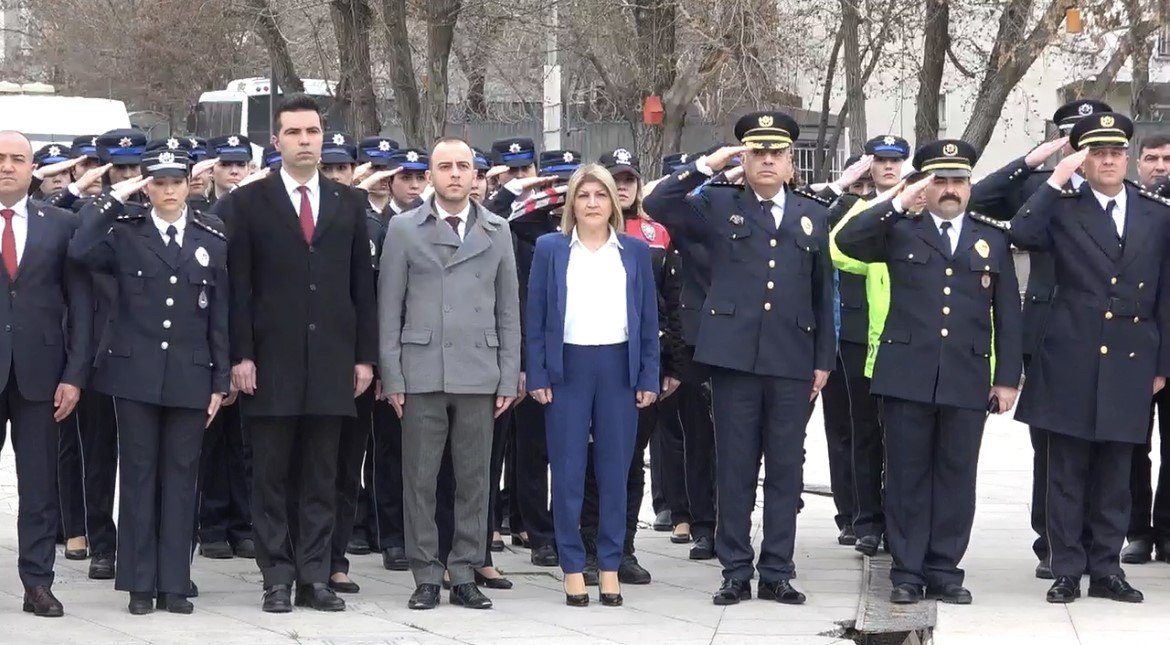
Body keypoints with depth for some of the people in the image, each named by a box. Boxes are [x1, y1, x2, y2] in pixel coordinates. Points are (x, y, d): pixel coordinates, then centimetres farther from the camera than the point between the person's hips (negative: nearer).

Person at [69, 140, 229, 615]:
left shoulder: (213, 240, 5)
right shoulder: (125, 233, 1)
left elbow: (221, 316, 5)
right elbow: (80, 252, -20)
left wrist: (221, 381, 1)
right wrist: (112, 200, -15)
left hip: (190, 376, 1)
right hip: (135, 374, -1)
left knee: (180, 477, 4)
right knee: (139, 476, 4)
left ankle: (175, 584, 9)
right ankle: (140, 583, 9)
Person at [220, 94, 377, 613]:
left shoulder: (349, 203, 10)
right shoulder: (249, 202, 2)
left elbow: (361, 284, 10)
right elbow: (239, 286, -1)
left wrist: (365, 355, 5)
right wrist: (240, 356, -8)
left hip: (331, 361, 2)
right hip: (272, 359, -2)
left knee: (321, 477, 5)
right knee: (271, 476, 2)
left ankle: (314, 576, 9)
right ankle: (277, 578, 6)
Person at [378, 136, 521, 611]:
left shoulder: (497, 231, 11)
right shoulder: (404, 229, 5)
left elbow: (508, 308, 11)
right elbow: (389, 307, 4)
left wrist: (509, 376, 4)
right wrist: (392, 376, -3)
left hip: (479, 374, 1)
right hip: (422, 373, -1)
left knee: (474, 480, 3)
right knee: (419, 479, 1)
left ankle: (465, 575, 10)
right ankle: (426, 577, 7)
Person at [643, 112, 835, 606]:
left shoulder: (813, 216, 12)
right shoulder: (718, 206, 8)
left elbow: (823, 293, 12)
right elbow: (657, 205, -4)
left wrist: (823, 360, 7)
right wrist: (705, 167, -7)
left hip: (792, 361, 2)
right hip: (735, 356, -1)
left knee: (785, 469, 5)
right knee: (735, 468, 3)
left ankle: (777, 573, 11)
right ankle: (736, 572, 9)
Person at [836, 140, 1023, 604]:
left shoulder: (993, 240, 11)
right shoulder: (900, 231, 8)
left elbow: (1007, 314, 10)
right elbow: (847, 241, -9)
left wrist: (1007, 378, 4)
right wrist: (899, 203, -13)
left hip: (967, 380, 1)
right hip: (907, 375, -1)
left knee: (956, 476, 4)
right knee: (907, 475, 2)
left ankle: (945, 570, 12)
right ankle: (907, 571, 8)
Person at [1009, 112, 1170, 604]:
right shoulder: (1064, 210, 2)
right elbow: (1022, 235, -19)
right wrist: (1056, 181, -17)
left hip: (1129, 364, 2)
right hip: (1071, 362, -2)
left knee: (1115, 475, 7)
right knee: (1068, 474, 2)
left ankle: (1106, 569, 14)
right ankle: (1066, 570, 7)